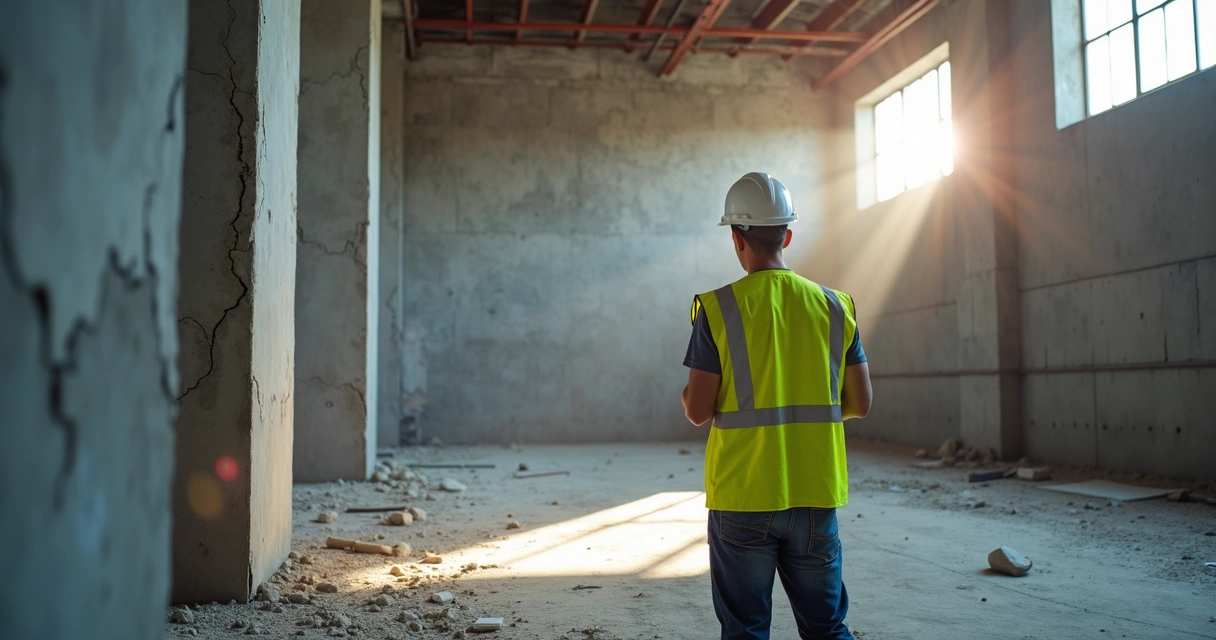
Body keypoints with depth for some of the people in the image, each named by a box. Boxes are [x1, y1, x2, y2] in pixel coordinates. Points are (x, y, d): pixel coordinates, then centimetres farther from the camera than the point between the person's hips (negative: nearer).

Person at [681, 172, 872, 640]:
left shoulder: (718, 308, -8)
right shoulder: (834, 306, 2)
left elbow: (698, 411, -9)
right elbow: (860, 403, 4)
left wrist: (688, 391, 13)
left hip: (743, 499, -3)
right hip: (817, 496, 3)